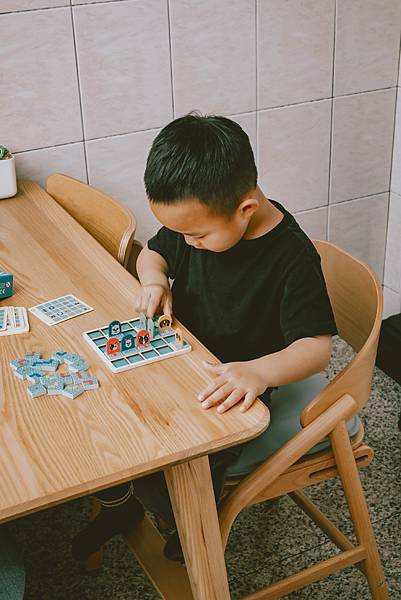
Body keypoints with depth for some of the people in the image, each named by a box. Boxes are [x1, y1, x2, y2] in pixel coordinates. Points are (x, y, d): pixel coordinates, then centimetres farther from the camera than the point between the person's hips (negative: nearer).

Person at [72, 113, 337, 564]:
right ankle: (118, 503, 27)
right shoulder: (194, 220, -6)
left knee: (164, 482, -24)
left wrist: (261, 370, -44)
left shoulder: (292, 256, -24)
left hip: (229, 388, -6)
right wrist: (155, 280, -10)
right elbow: (153, 253, 14)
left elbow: (316, 345, -24)